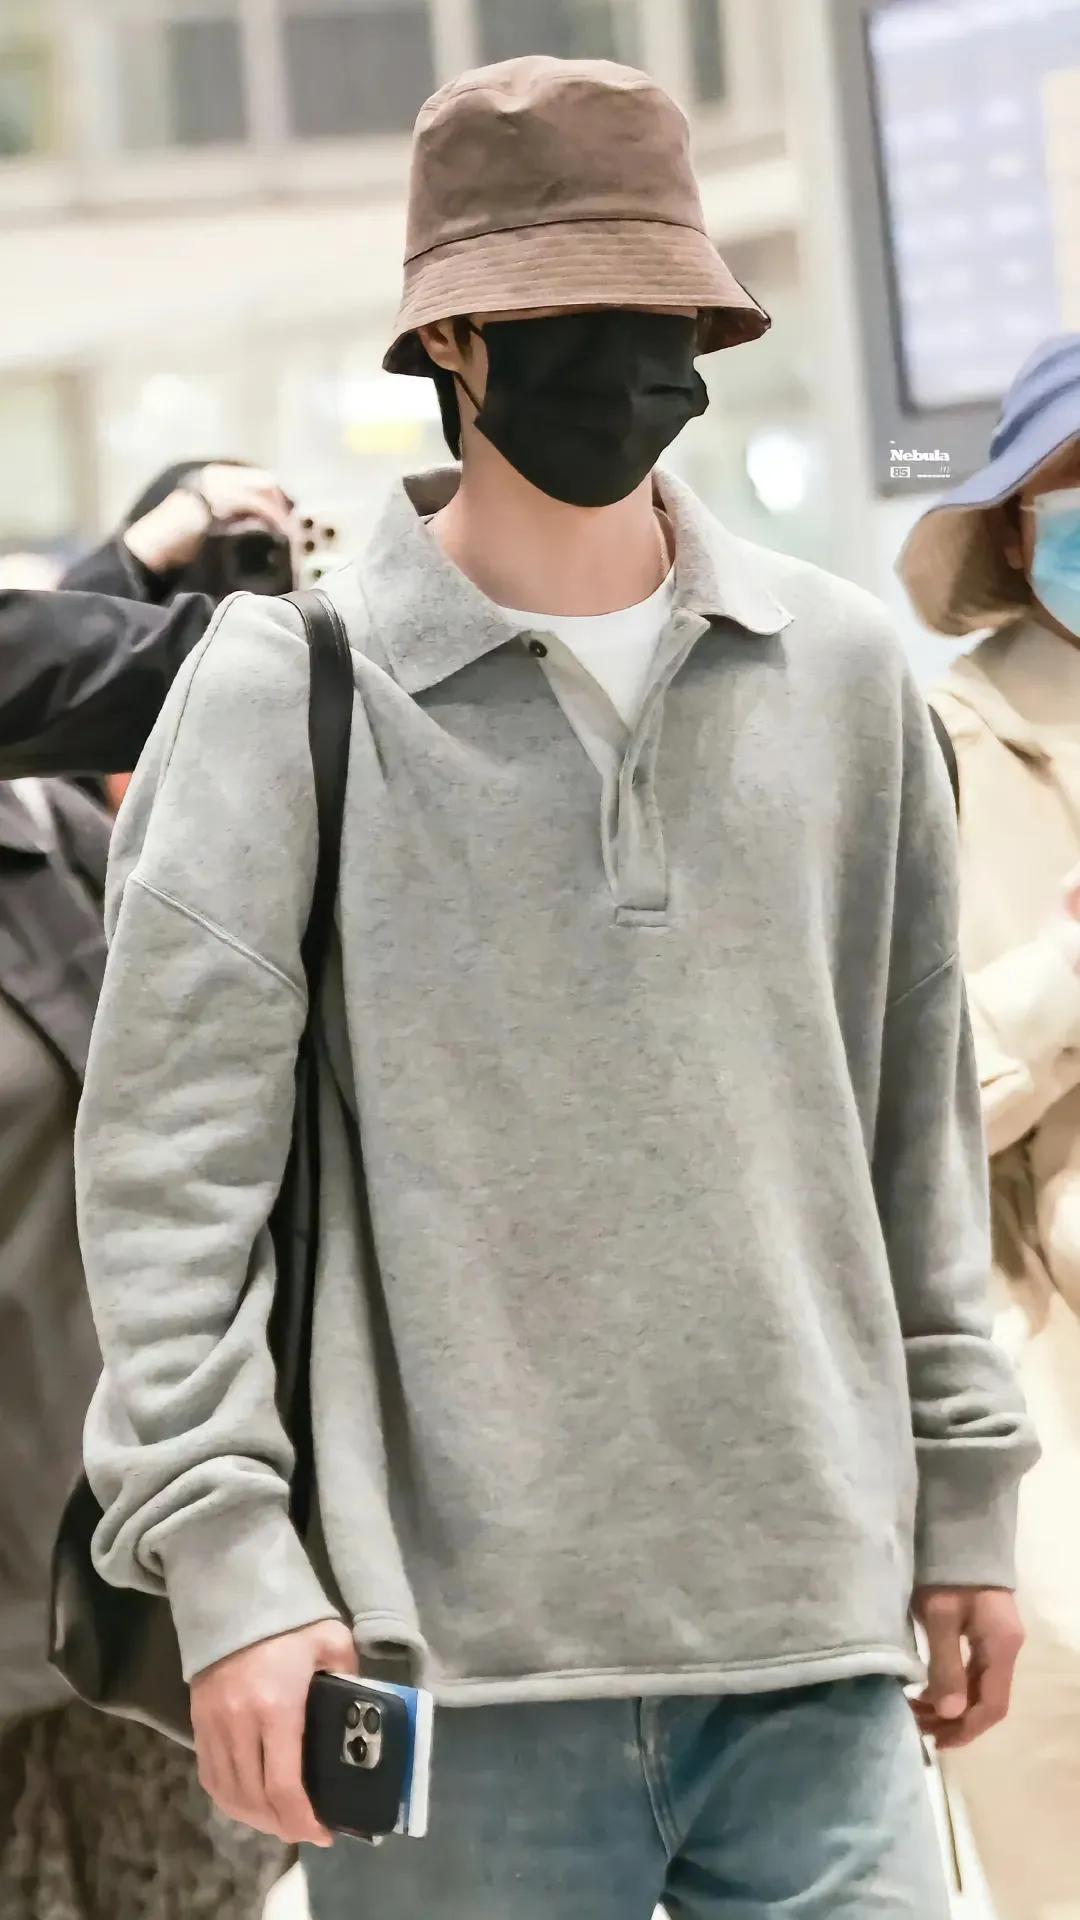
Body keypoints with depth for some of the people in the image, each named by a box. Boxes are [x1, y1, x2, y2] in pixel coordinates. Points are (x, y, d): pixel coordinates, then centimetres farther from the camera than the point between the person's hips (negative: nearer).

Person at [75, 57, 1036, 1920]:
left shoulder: (839, 669, 10)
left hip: (815, 1644, 3)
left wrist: (963, 1492, 15)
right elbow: (169, 1164, -5)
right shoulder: (285, 687, -1)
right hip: (461, 1648, -3)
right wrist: (225, 1552, -13)